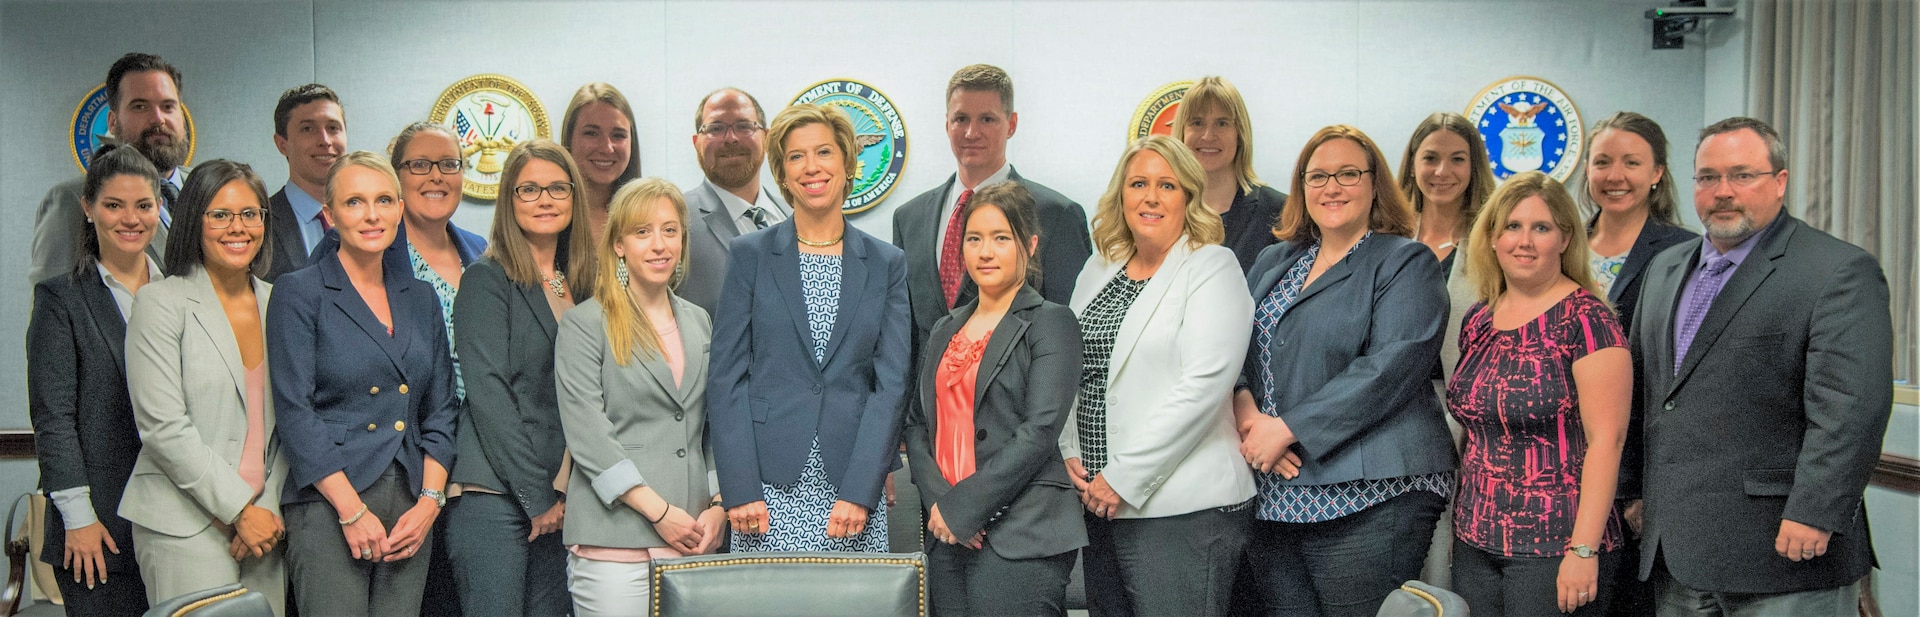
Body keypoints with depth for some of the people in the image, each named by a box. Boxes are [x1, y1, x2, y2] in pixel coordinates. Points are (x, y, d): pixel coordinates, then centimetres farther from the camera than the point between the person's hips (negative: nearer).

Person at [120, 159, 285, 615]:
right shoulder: (162, 301, -3)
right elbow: (162, 427, -10)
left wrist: (269, 508, 1)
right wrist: (240, 509, -11)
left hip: (263, 518, 5)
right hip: (186, 522, -4)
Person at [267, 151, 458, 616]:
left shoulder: (420, 298, 14)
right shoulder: (300, 293, -1)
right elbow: (295, 412, -7)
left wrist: (430, 500, -1)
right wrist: (352, 510, -13)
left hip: (412, 510, 4)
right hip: (329, 507, -4)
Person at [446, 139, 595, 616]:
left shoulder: (580, 286, 15)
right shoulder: (487, 280, -2)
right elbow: (488, 394, -10)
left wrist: (564, 491, 4)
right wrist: (538, 496, -12)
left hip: (561, 500, 6)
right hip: (496, 496, -5)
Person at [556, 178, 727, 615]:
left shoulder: (699, 323, 17)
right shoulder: (583, 325, 0)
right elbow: (587, 435, -8)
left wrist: (718, 506, 2)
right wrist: (659, 512, -13)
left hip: (693, 539, 5)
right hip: (614, 541, -4)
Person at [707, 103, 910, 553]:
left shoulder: (887, 265, 8)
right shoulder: (750, 255, 5)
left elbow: (891, 383, 2)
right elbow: (726, 378, 1)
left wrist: (859, 493, -8)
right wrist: (739, 491, -8)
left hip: (854, 488, 1)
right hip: (770, 487, -1)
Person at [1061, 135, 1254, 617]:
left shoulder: (1212, 267, -5)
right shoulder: (1096, 272, 15)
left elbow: (1204, 383, -15)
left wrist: (1124, 478, -15)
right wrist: (1070, 455, 0)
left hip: (1184, 509, -6)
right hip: (1097, 503, 6)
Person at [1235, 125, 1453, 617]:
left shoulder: (1407, 264, -1)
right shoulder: (1273, 263, 18)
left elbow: (1390, 368, -14)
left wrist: (1287, 428, -17)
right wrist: (1247, 414, -12)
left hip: (1366, 500, -5)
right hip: (1271, 497, 5)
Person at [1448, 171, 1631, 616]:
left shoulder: (1587, 321, -10)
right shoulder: (1478, 321, 9)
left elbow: (1606, 441, -15)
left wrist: (1584, 551, -20)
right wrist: (1459, 521, 13)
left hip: (1553, 547, -6)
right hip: (1475, 542, 6)